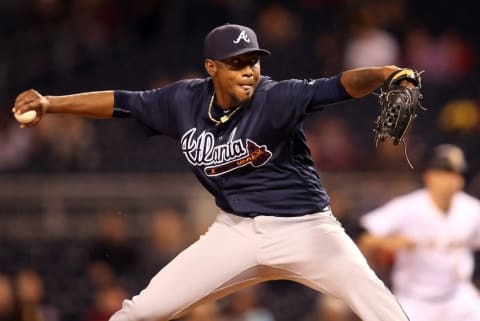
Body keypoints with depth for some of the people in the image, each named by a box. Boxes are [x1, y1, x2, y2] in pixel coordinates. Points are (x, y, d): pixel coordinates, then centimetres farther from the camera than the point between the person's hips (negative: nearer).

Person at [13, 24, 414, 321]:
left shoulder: (275, 98, -19)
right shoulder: (185, 101, -4)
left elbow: (338, 86, -33)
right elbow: (122, 102, 7)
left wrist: (384, 74, -53)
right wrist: (49, 103, 1)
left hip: (304, 228, -4)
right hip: (236, 232, 4)